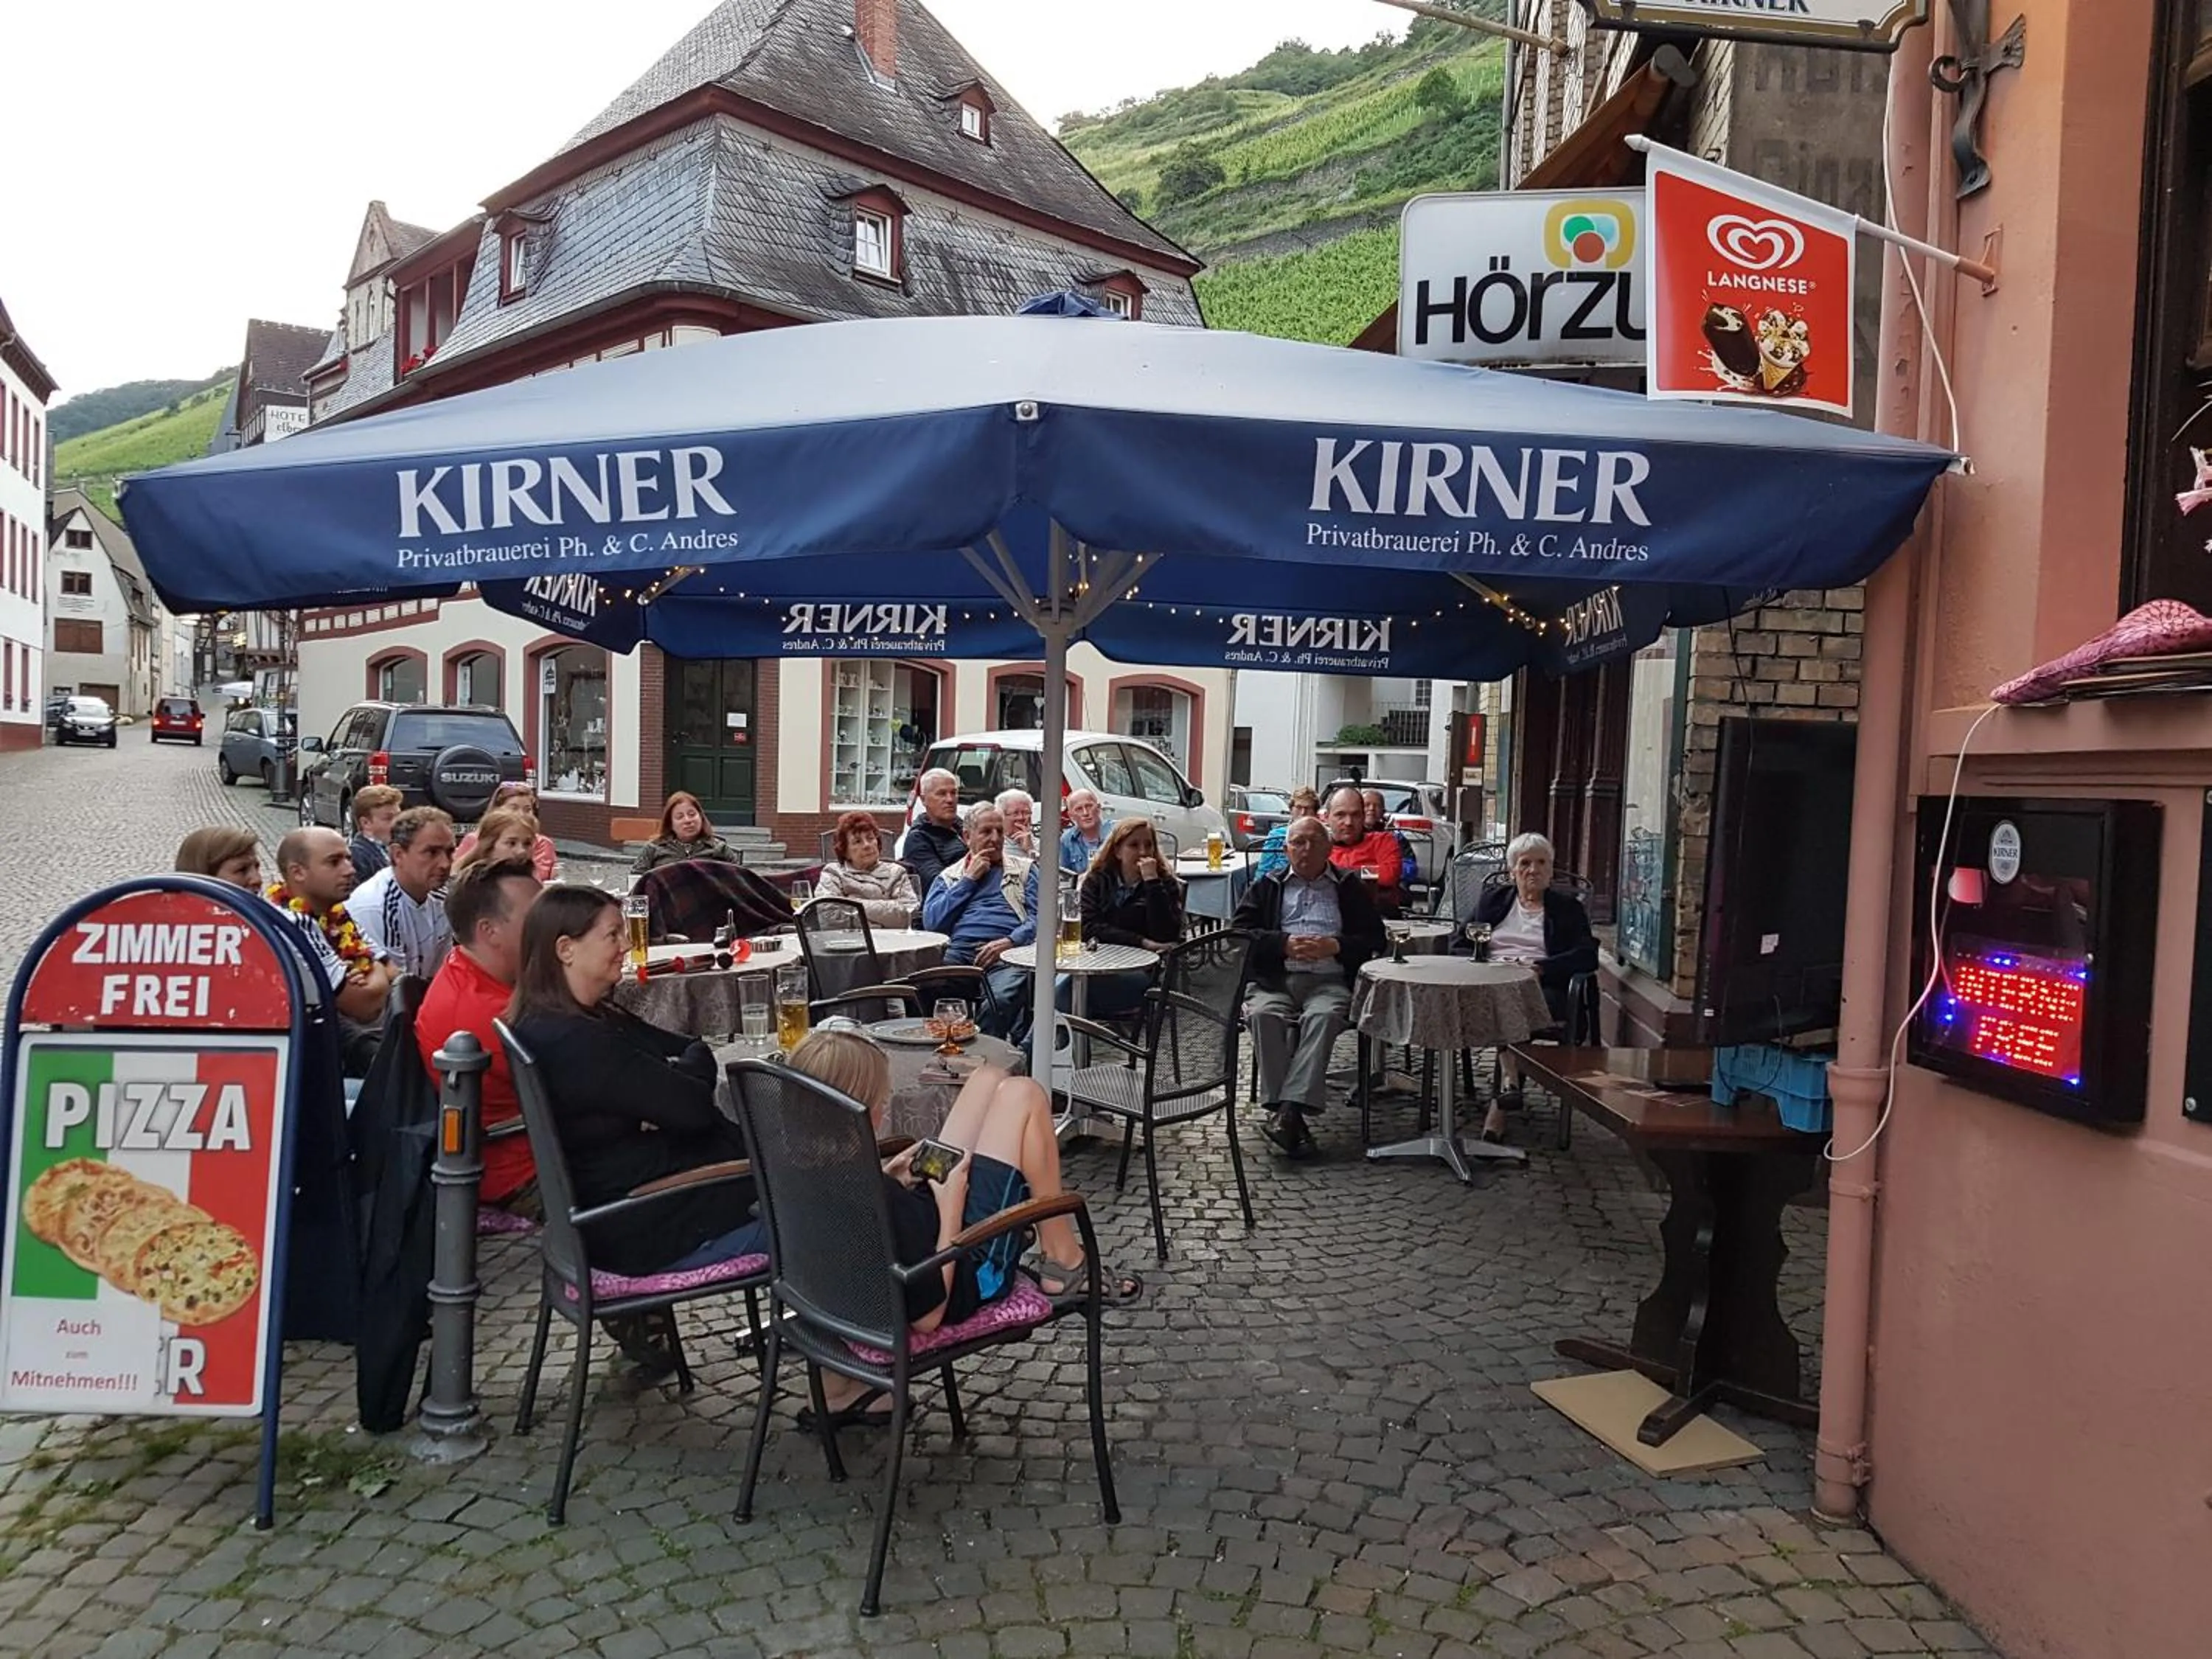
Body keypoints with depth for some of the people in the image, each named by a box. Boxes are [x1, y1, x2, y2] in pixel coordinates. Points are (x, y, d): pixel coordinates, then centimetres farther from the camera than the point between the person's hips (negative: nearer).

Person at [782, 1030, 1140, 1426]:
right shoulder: (876, 1202, -39)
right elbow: (929, 1313, -28)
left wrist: (886, 1181, -6)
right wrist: (951, 1207, -22)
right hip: (970, 1268, -8)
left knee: (989, 1078, 10)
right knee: (1021, 1095, -5)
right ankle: (1063, 1265, 10)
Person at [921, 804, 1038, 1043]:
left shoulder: (1024, 869, 23)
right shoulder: (949, 876, 27)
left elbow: (1039, 916, 9)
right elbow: (931, 921, 9)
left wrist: (1010, 941, -11)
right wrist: (969, 880, 10)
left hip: (1007, 952, -1)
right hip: (959, 951, 1)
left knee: (1001, 998, -36)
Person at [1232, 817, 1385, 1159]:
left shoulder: (1350, 887, 21)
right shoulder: (1266, 887, 22)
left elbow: (1374, 938, 12)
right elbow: (1239, 931, 9)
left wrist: (1335, 946, -6)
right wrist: (1284, 944, -6)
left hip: (1330, 981, -1)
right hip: (1275, 980, 1)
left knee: (1322, 1016, -35)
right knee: (1264, 1014, -32)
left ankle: (1289, 1110, -41)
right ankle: (1290, 1117, -34)